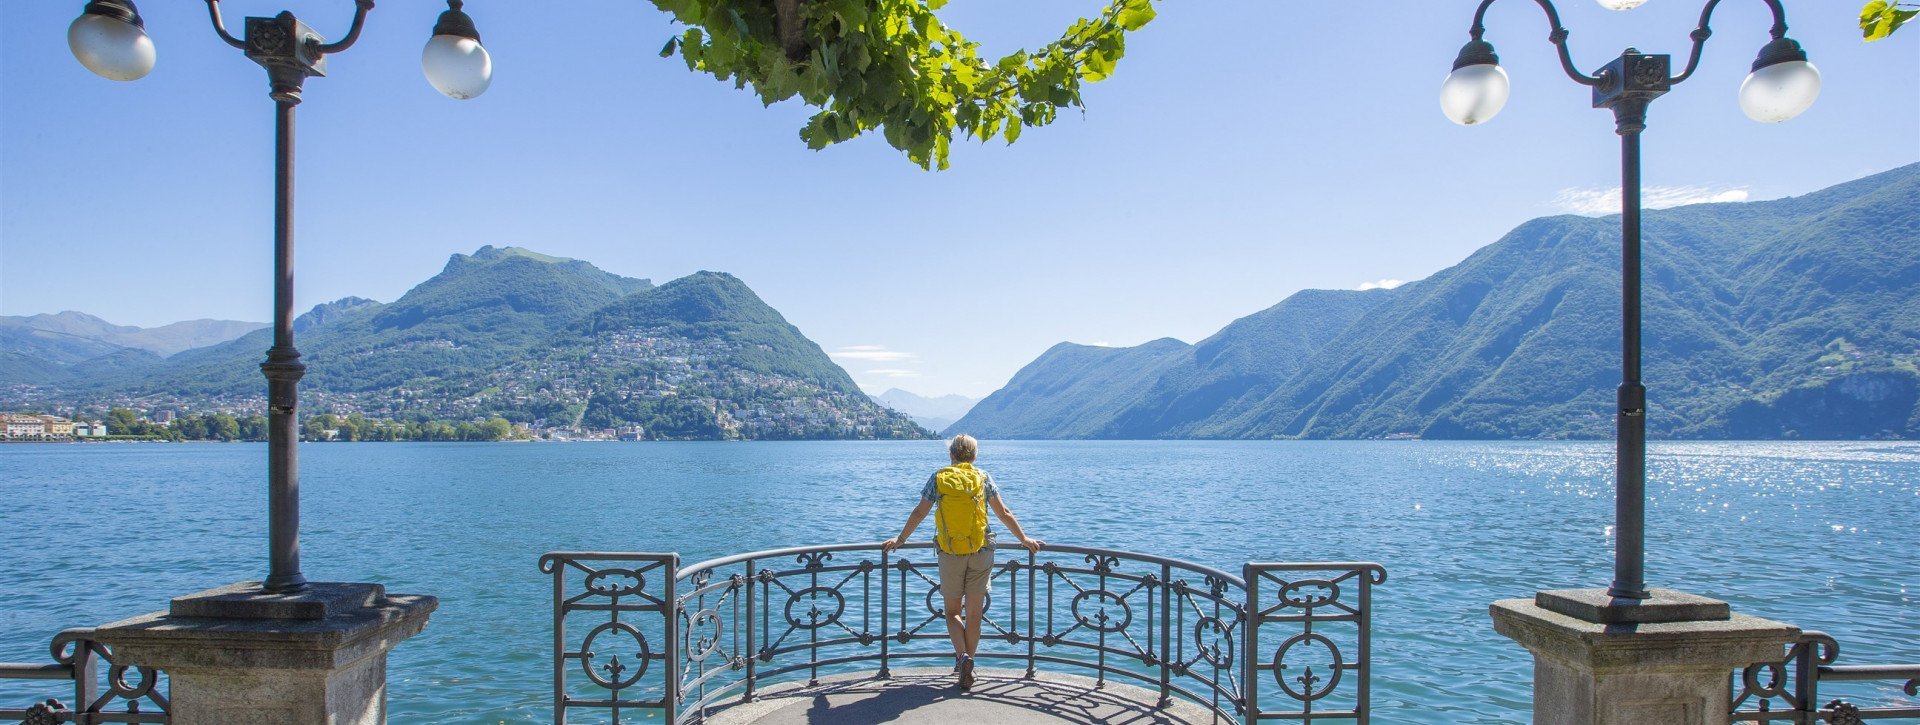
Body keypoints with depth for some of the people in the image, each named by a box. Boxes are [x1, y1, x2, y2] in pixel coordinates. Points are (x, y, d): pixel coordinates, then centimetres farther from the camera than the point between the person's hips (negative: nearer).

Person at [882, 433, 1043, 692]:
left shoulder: (938, 478, 2)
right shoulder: (983, 478, 3)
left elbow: (919, 513, 4)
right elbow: (1004, 513, 6)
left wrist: (900, 540, 15)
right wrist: (1024, 540, 17)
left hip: (949, 554, 0)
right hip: (981, 554, 1)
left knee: (952, 611, 13)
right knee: (974, 614, 9)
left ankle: (962, 656, -10)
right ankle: (967, 672, 13)